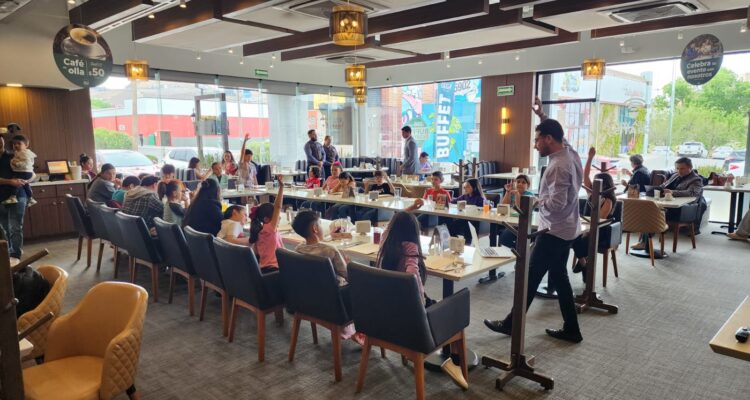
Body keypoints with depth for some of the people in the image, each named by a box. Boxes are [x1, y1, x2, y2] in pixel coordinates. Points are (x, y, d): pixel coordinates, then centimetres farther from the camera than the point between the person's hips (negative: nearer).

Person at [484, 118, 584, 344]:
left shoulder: (558, 166, -24)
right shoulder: (571, 154, 4)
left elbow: (556, 203, -29)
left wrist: (537, 202, -12)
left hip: (554, 231, -10)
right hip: (566, 229, 10)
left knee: (531, 276, 1)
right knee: (559, 277, 16)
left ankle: (512, 324, 14)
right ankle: (571, 329, 24)